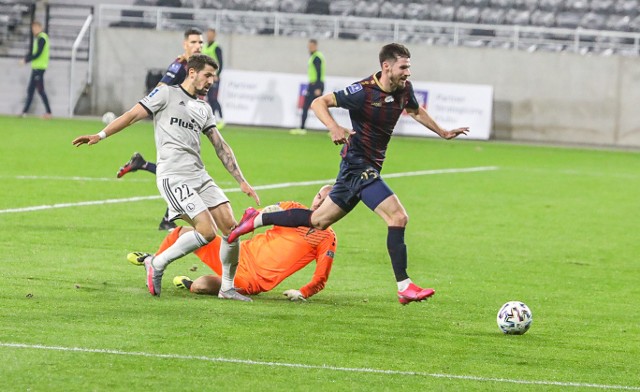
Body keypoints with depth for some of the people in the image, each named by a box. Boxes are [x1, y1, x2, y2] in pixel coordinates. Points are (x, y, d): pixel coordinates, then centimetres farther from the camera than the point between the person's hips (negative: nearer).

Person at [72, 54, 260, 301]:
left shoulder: (204, 109, 22)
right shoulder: (167, 94, 3)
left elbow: (221, 147, 23)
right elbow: (133, 115, -1)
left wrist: (242, 182, 19)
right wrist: (100, 135, -11)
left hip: (199, 176, 7)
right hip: (173, 177, -7)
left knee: (230, 226, -2)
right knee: (207, 231, -18)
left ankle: (227, 287, 14)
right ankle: (157, 264, 0)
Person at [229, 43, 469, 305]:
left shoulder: (404, 90, 2)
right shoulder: (364, 92, -21)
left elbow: (415, 111, 26)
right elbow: (319, 103, -18)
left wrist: (443, 133, 29)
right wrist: (334, 128, -35)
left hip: (369, 167, 9)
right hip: (358, 164, -9)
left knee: (319, 221, 17)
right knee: (398, 217, -17)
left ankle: (257, 220, 30)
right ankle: (404, 287, -13)